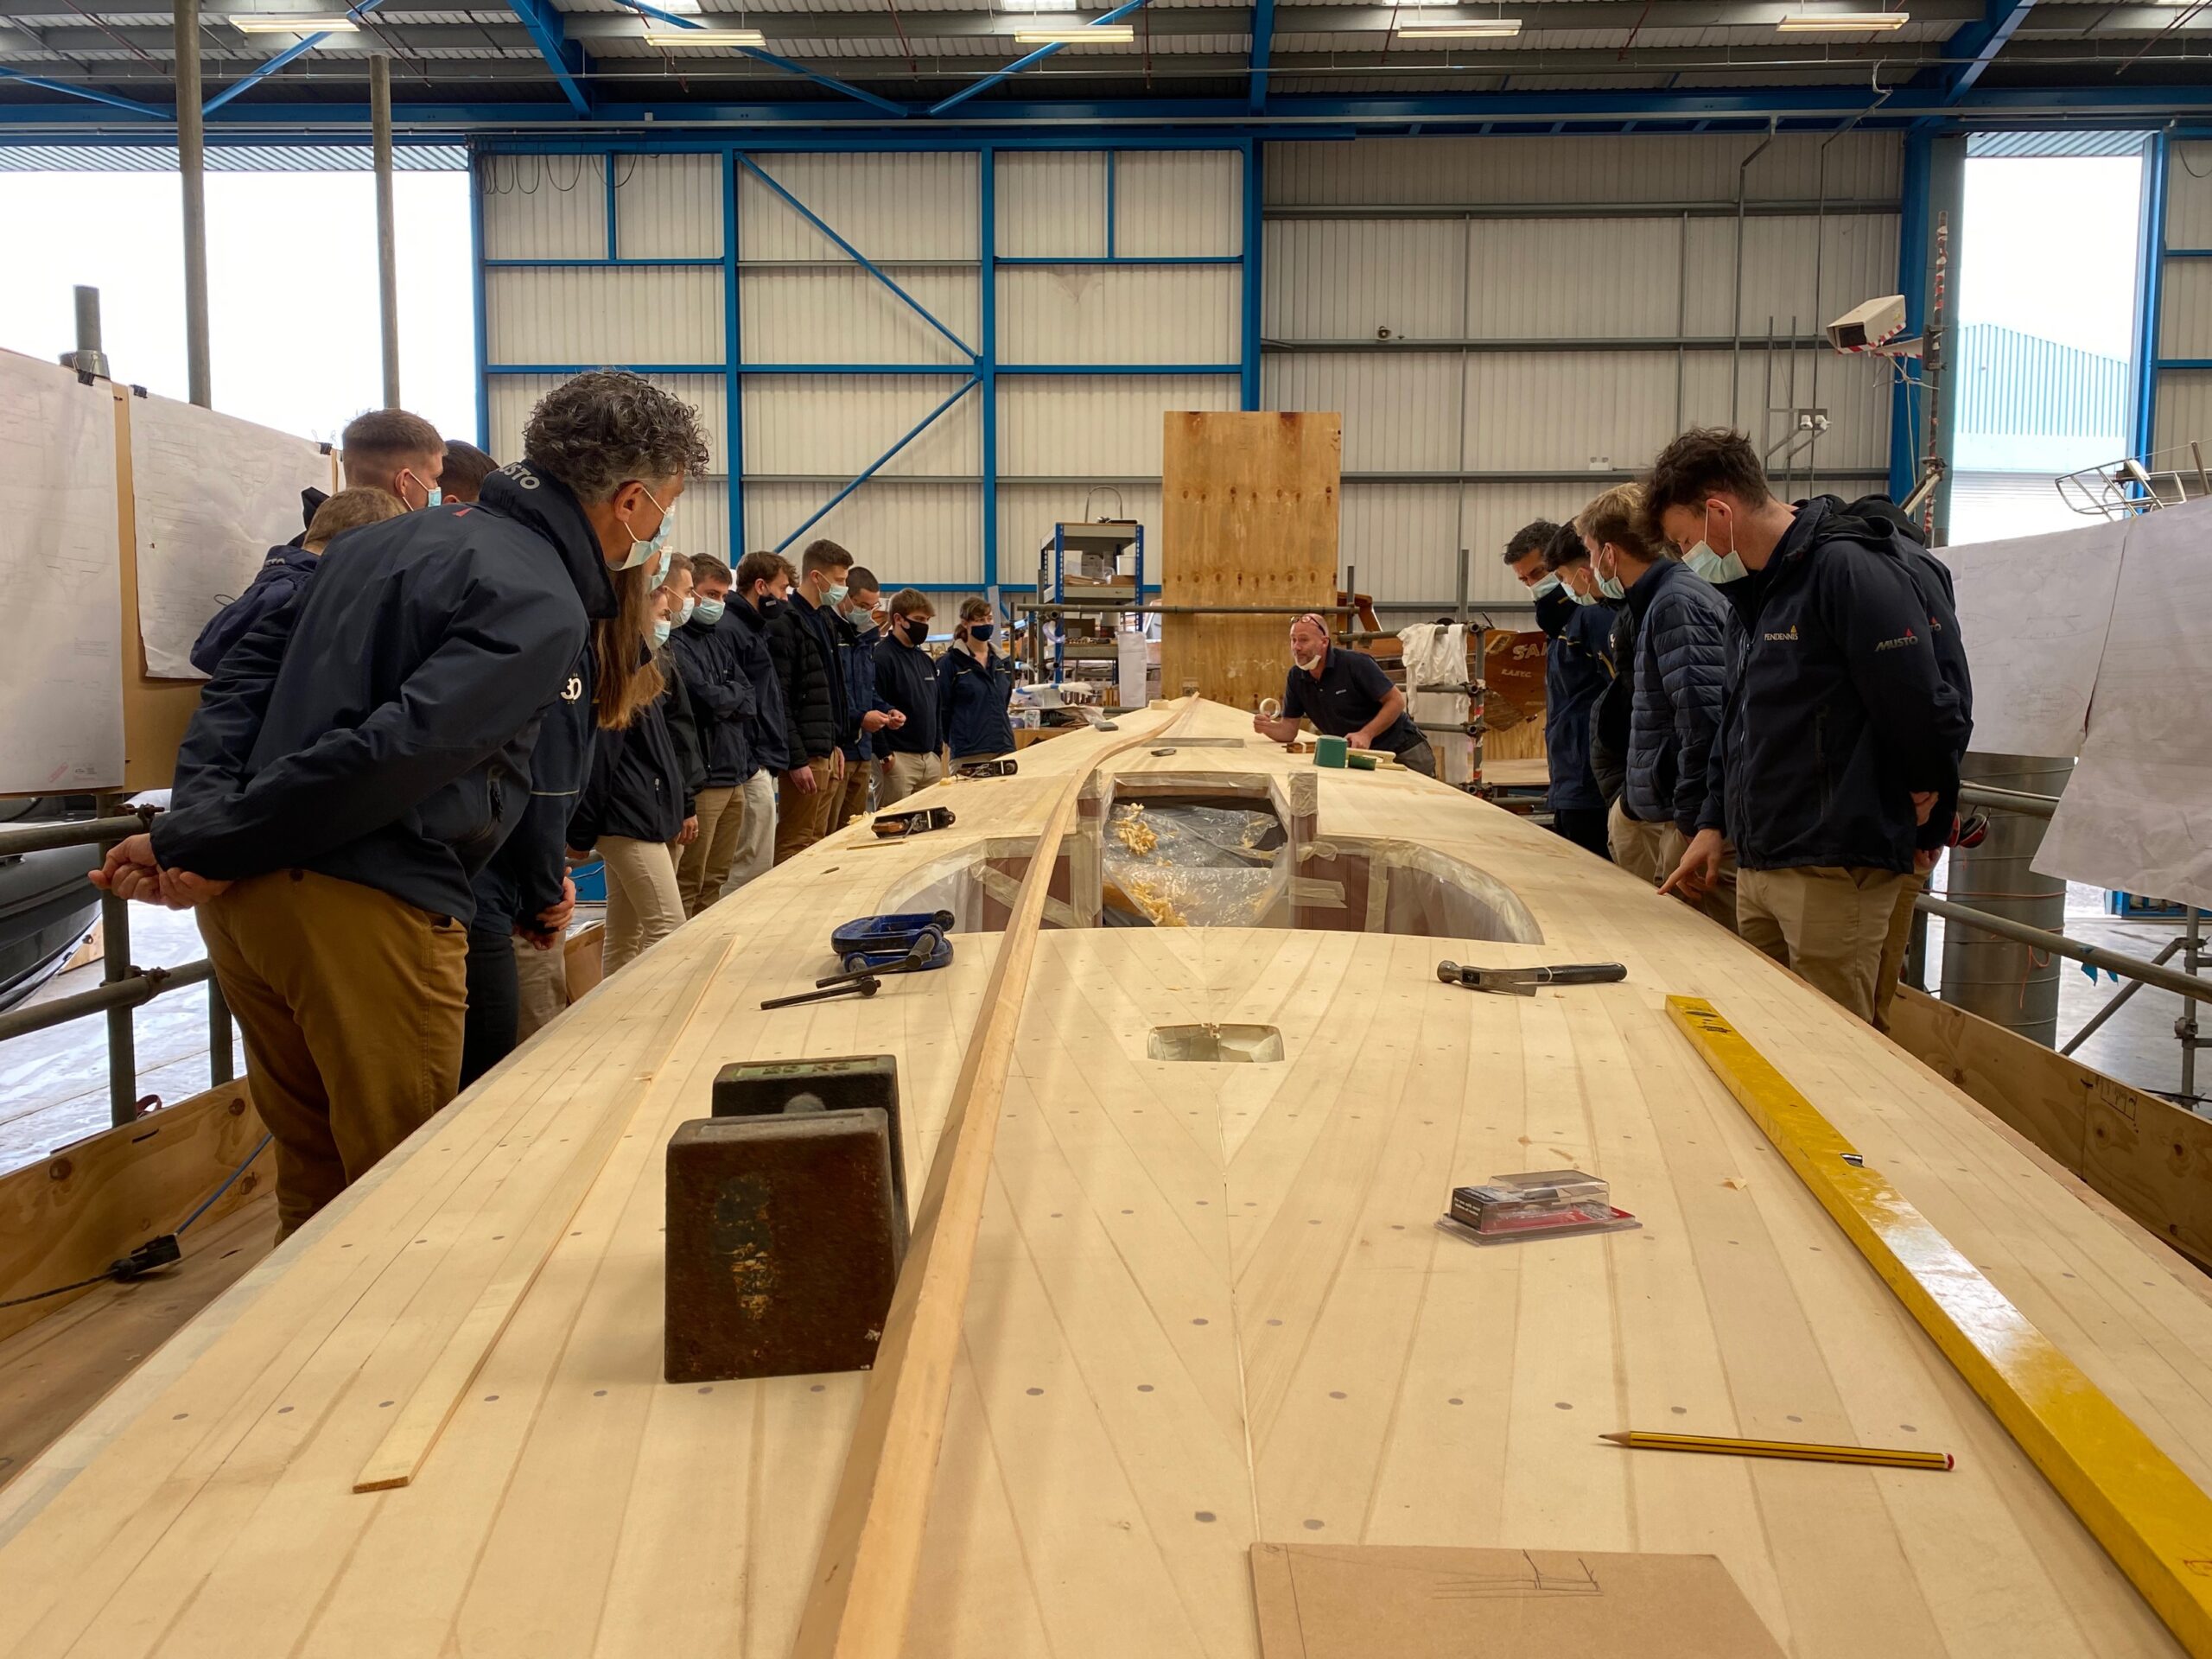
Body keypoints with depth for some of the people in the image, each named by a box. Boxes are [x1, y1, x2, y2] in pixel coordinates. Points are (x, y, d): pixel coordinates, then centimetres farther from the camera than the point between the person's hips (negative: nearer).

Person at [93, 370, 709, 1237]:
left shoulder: (398, 536, 17)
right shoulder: (543, 606, -12)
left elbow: (244, 673, 13)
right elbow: (396, 751, -22)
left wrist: (202, 814, 0)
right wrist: (199, 849, -15)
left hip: (247, 896, 9)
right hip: (366, 914, -9)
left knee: (312, 1182, 22)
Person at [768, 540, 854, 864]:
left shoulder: (822, 618, 16)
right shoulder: (785, 623, -13)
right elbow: (779, 700, -17)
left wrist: (835, 742, 16)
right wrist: (796, 761, -19)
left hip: (826, 754, 9)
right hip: (804, 758, -9)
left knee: (818, 844, 12)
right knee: (795, 847, -5)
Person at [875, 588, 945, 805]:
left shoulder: (926, 660, 16)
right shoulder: (881, 657, -10)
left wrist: (938, 751, 17)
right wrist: (885, 754, -18)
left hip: (930, 759, 8)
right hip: (898, 758, -8)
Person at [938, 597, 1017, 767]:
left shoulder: (1002, 661, 12)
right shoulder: (951, 663, -4)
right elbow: (942, 710, -1)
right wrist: (955, 742, 7)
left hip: (1004, 748, 5)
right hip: (968, 753, -5)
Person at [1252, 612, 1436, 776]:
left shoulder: (1355, 663, -18)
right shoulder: (1296, 677, -1)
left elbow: (1396, 701, -16)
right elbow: (1289, 730, 0)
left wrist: (1366, 734, -27)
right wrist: (1267, 727, -23)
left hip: (1403, 752, -5)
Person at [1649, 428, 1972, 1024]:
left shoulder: (1848, 568, -15)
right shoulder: (1750, 592, 15)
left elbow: (1923, 709, -17)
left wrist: (1926, 805, -2)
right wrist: (1715, 824, 16)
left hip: (1835, 872, -9)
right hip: (1757, 869, 9)